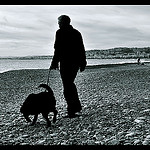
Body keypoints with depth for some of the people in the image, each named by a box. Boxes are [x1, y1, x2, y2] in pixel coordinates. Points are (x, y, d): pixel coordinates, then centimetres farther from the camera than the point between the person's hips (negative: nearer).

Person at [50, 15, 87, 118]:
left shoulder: (60, 32, -4)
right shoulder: (77, 32, 14)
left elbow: (57, 49, -12)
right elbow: (82, 49, 15)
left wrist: (54, 63, -9)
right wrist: (82, 63, 19)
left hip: (66, 62, -7)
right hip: (76, 62, 7)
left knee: (67, 86, -3)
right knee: (71, 83, 22)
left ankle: (72, 112, -5)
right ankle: (77, 106, 21)